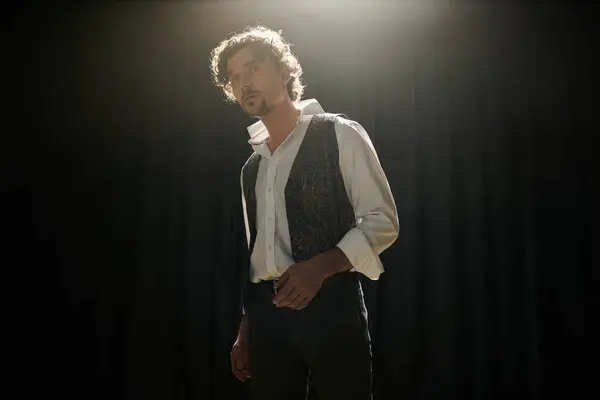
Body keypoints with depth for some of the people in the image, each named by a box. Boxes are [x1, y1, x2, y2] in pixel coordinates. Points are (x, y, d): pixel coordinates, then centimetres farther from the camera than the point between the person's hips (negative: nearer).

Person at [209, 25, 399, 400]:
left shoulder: (339, 134, -1)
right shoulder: (252, 165, 18)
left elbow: (382, 221, -7)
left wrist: (319, 267, -21)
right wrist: (245, 329, 17)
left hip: (329, 303, -5)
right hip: (265, 311, 6)